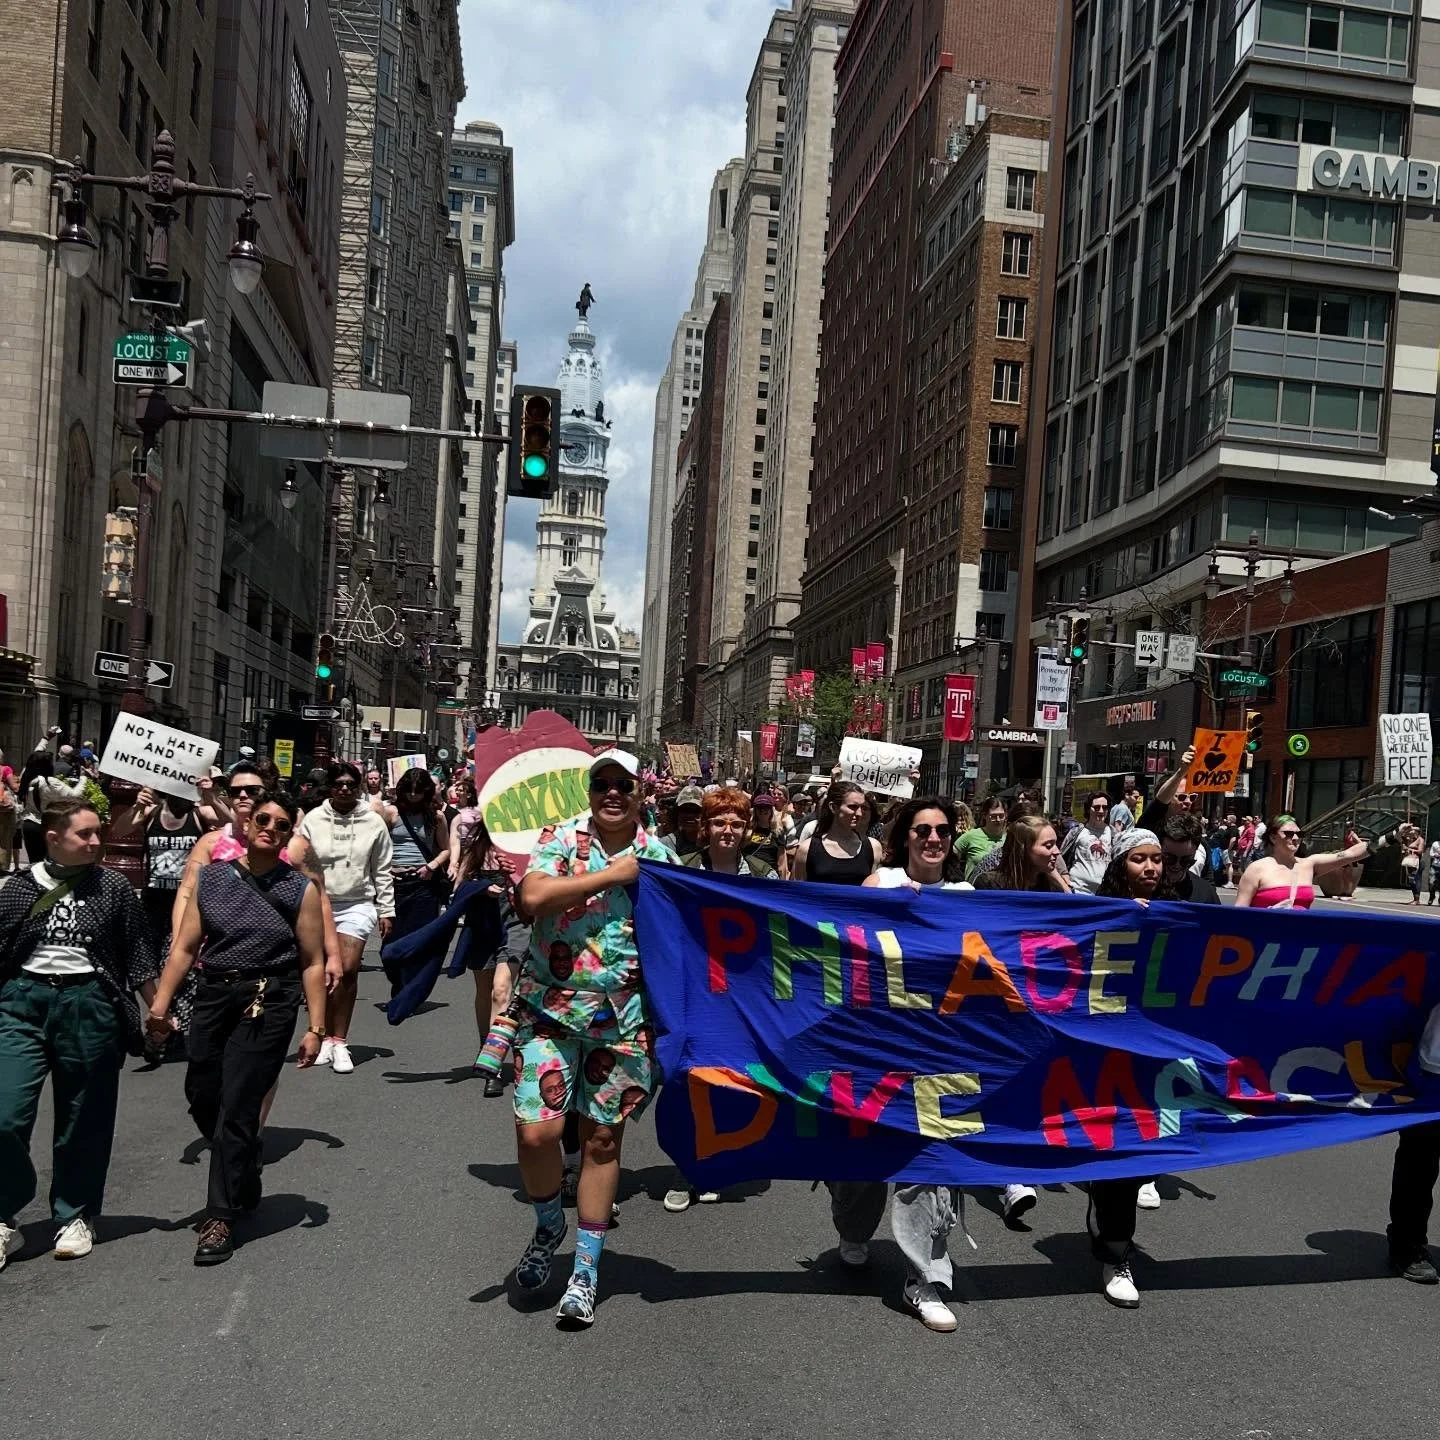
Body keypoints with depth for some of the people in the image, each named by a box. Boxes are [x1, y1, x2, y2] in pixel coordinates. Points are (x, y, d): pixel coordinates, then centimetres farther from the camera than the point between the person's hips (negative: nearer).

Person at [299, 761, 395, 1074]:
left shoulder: (373, 822, 2)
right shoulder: (313, 820, 1)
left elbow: (382, 872, 6)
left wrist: (386, 911, 4)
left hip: (357, 905, -1)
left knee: (348, 970, -11)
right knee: (322, 974, 6)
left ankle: (339, 1042, 0)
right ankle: (325, 1037, 21)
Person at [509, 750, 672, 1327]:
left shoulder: (659, 856, 4)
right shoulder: (562, 839, -1)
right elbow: (533, 896, -19)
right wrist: (611, 874, -16)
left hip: (624, 1020, 1)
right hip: (550, 1011, -1)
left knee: (603, 1139, 9)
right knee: (536, 1131, -11)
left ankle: (585, 1272, 23)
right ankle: (549, 1225, 22)